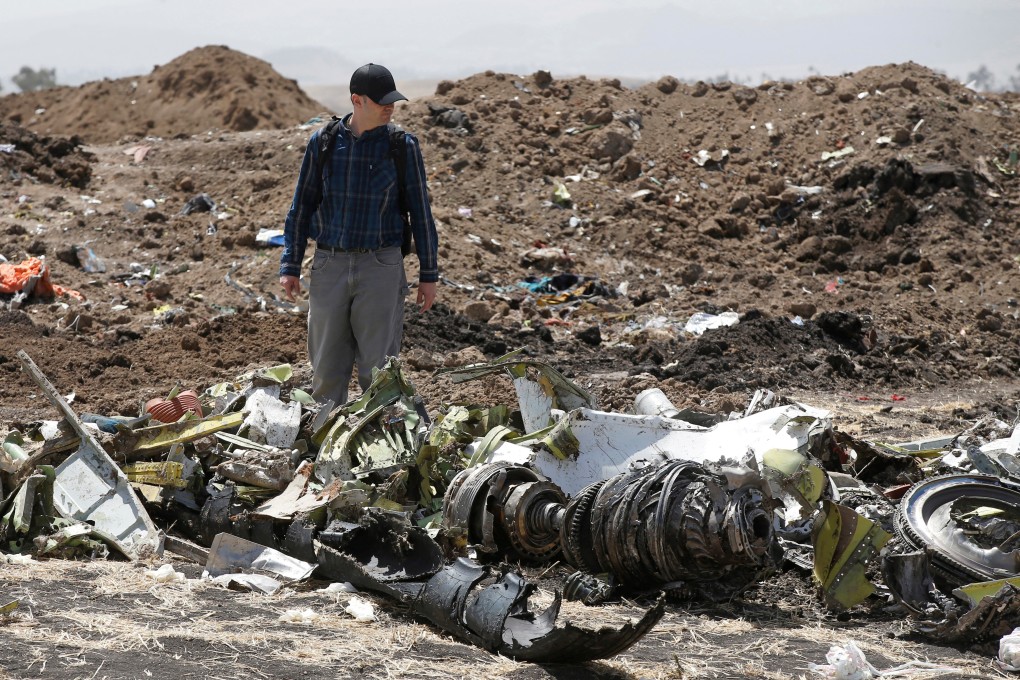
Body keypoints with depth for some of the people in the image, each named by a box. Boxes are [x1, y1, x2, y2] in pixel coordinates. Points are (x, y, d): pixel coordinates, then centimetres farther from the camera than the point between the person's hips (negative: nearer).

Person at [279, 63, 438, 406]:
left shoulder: (403, 146, -1)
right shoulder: (322, 143, 2)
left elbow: (420, 212, 3)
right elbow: (301, 206, 8)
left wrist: (429, 274, 3)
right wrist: (290, 266, 4)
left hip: (380, 266, -2)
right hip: (329, 265, 2)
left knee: (377, 369, -2)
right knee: (326, 369, 6)